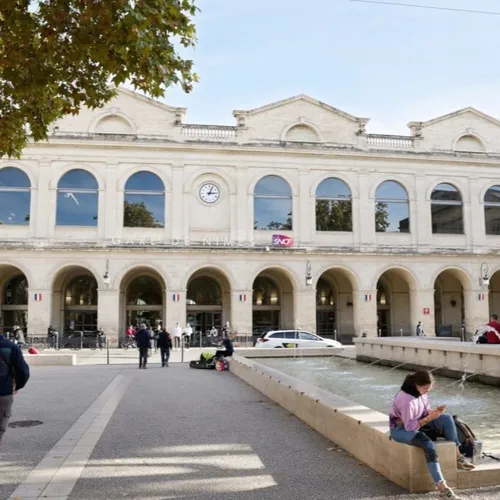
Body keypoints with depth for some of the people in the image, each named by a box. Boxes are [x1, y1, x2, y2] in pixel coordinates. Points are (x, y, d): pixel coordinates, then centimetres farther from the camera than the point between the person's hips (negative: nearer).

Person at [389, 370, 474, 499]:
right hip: (401, 429, -8)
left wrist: (435, 411, -18)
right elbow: (409, 427, -28)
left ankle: (456, 456, -2)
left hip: (417, 422, 8)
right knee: (429, 445, -33)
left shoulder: (421, 391, -7)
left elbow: (425, 411, 4)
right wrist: (429, 418, -32)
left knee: (447, 418, -11)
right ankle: (442, 488, -35)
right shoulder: (406, 400, -32)